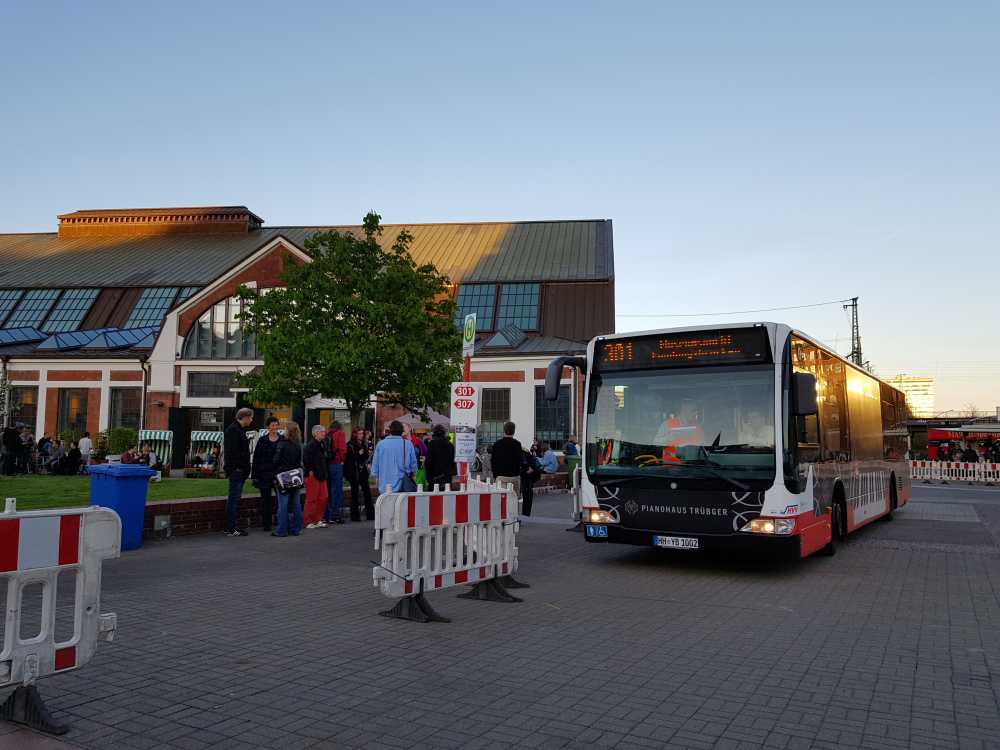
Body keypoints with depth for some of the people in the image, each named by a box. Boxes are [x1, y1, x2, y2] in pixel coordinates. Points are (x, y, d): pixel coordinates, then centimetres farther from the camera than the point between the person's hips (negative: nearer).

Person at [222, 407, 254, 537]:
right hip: (236, 469, -11)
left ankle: (228, 526, 20)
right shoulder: (233, 430, -13)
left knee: (235, 497, 14)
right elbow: (232, 451, -22)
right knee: (234, 497, -8)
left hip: (239, 470, 11)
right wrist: (237, 466, -22)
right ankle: (230, 529, -5)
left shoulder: (240, 429, 20)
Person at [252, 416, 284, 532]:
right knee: (265, 499, 6)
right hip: (265, 474, 0)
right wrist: (254, 475, -4)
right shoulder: (262, 440, 1)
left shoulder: (283, 440, 4)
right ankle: (266, 524, 13)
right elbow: (256, 458, 1)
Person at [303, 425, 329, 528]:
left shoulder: (321, 444, 16)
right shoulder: (311, 445, -12)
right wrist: (310, 471, -19)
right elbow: (306, 458, -19)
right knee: (312, 499, -4)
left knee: (324, 497, 9)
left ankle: (318, 520, 19)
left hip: (321, 475, 9)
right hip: (312, 475, -9)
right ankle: (308, 522, 3)